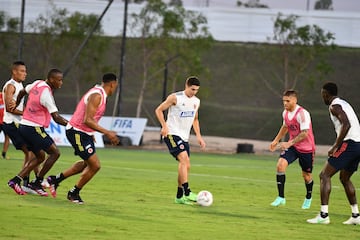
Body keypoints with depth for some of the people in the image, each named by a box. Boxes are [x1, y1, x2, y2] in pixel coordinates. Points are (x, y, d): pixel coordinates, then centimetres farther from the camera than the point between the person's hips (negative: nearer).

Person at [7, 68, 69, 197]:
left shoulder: (37, 84, 7)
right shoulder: (46, 93, -19)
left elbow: (22, 92, 26)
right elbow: (56, 117, -22)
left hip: (24, 125, 9)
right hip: (34, 128, -9)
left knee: (40, 156, 16)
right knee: (55, 152, -4)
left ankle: (15, 180, 7)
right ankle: (36, 182, -2)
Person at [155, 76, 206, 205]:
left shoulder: (196, 101, 12)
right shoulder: (175, 98, -9)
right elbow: (159, 110, -4)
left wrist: (198, 136, 15)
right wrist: (164, 126, -17)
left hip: (184, 137, 8)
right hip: (172, 134, -8)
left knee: (186, 166, 5)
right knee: (184, 158, -24)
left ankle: (179, 196, 15)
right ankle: (187, 193, -29)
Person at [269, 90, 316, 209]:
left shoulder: (302, 114, -23)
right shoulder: (285, 113, 0)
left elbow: (304, 133, -29)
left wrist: (289, 143, -34)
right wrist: (276, 140, 18)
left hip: (306, 148, -6)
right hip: (292, 146, 6)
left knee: (306, 175, 9)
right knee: (280, 165, -17)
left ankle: (308, 198, 38)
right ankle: (281, 198, -13)